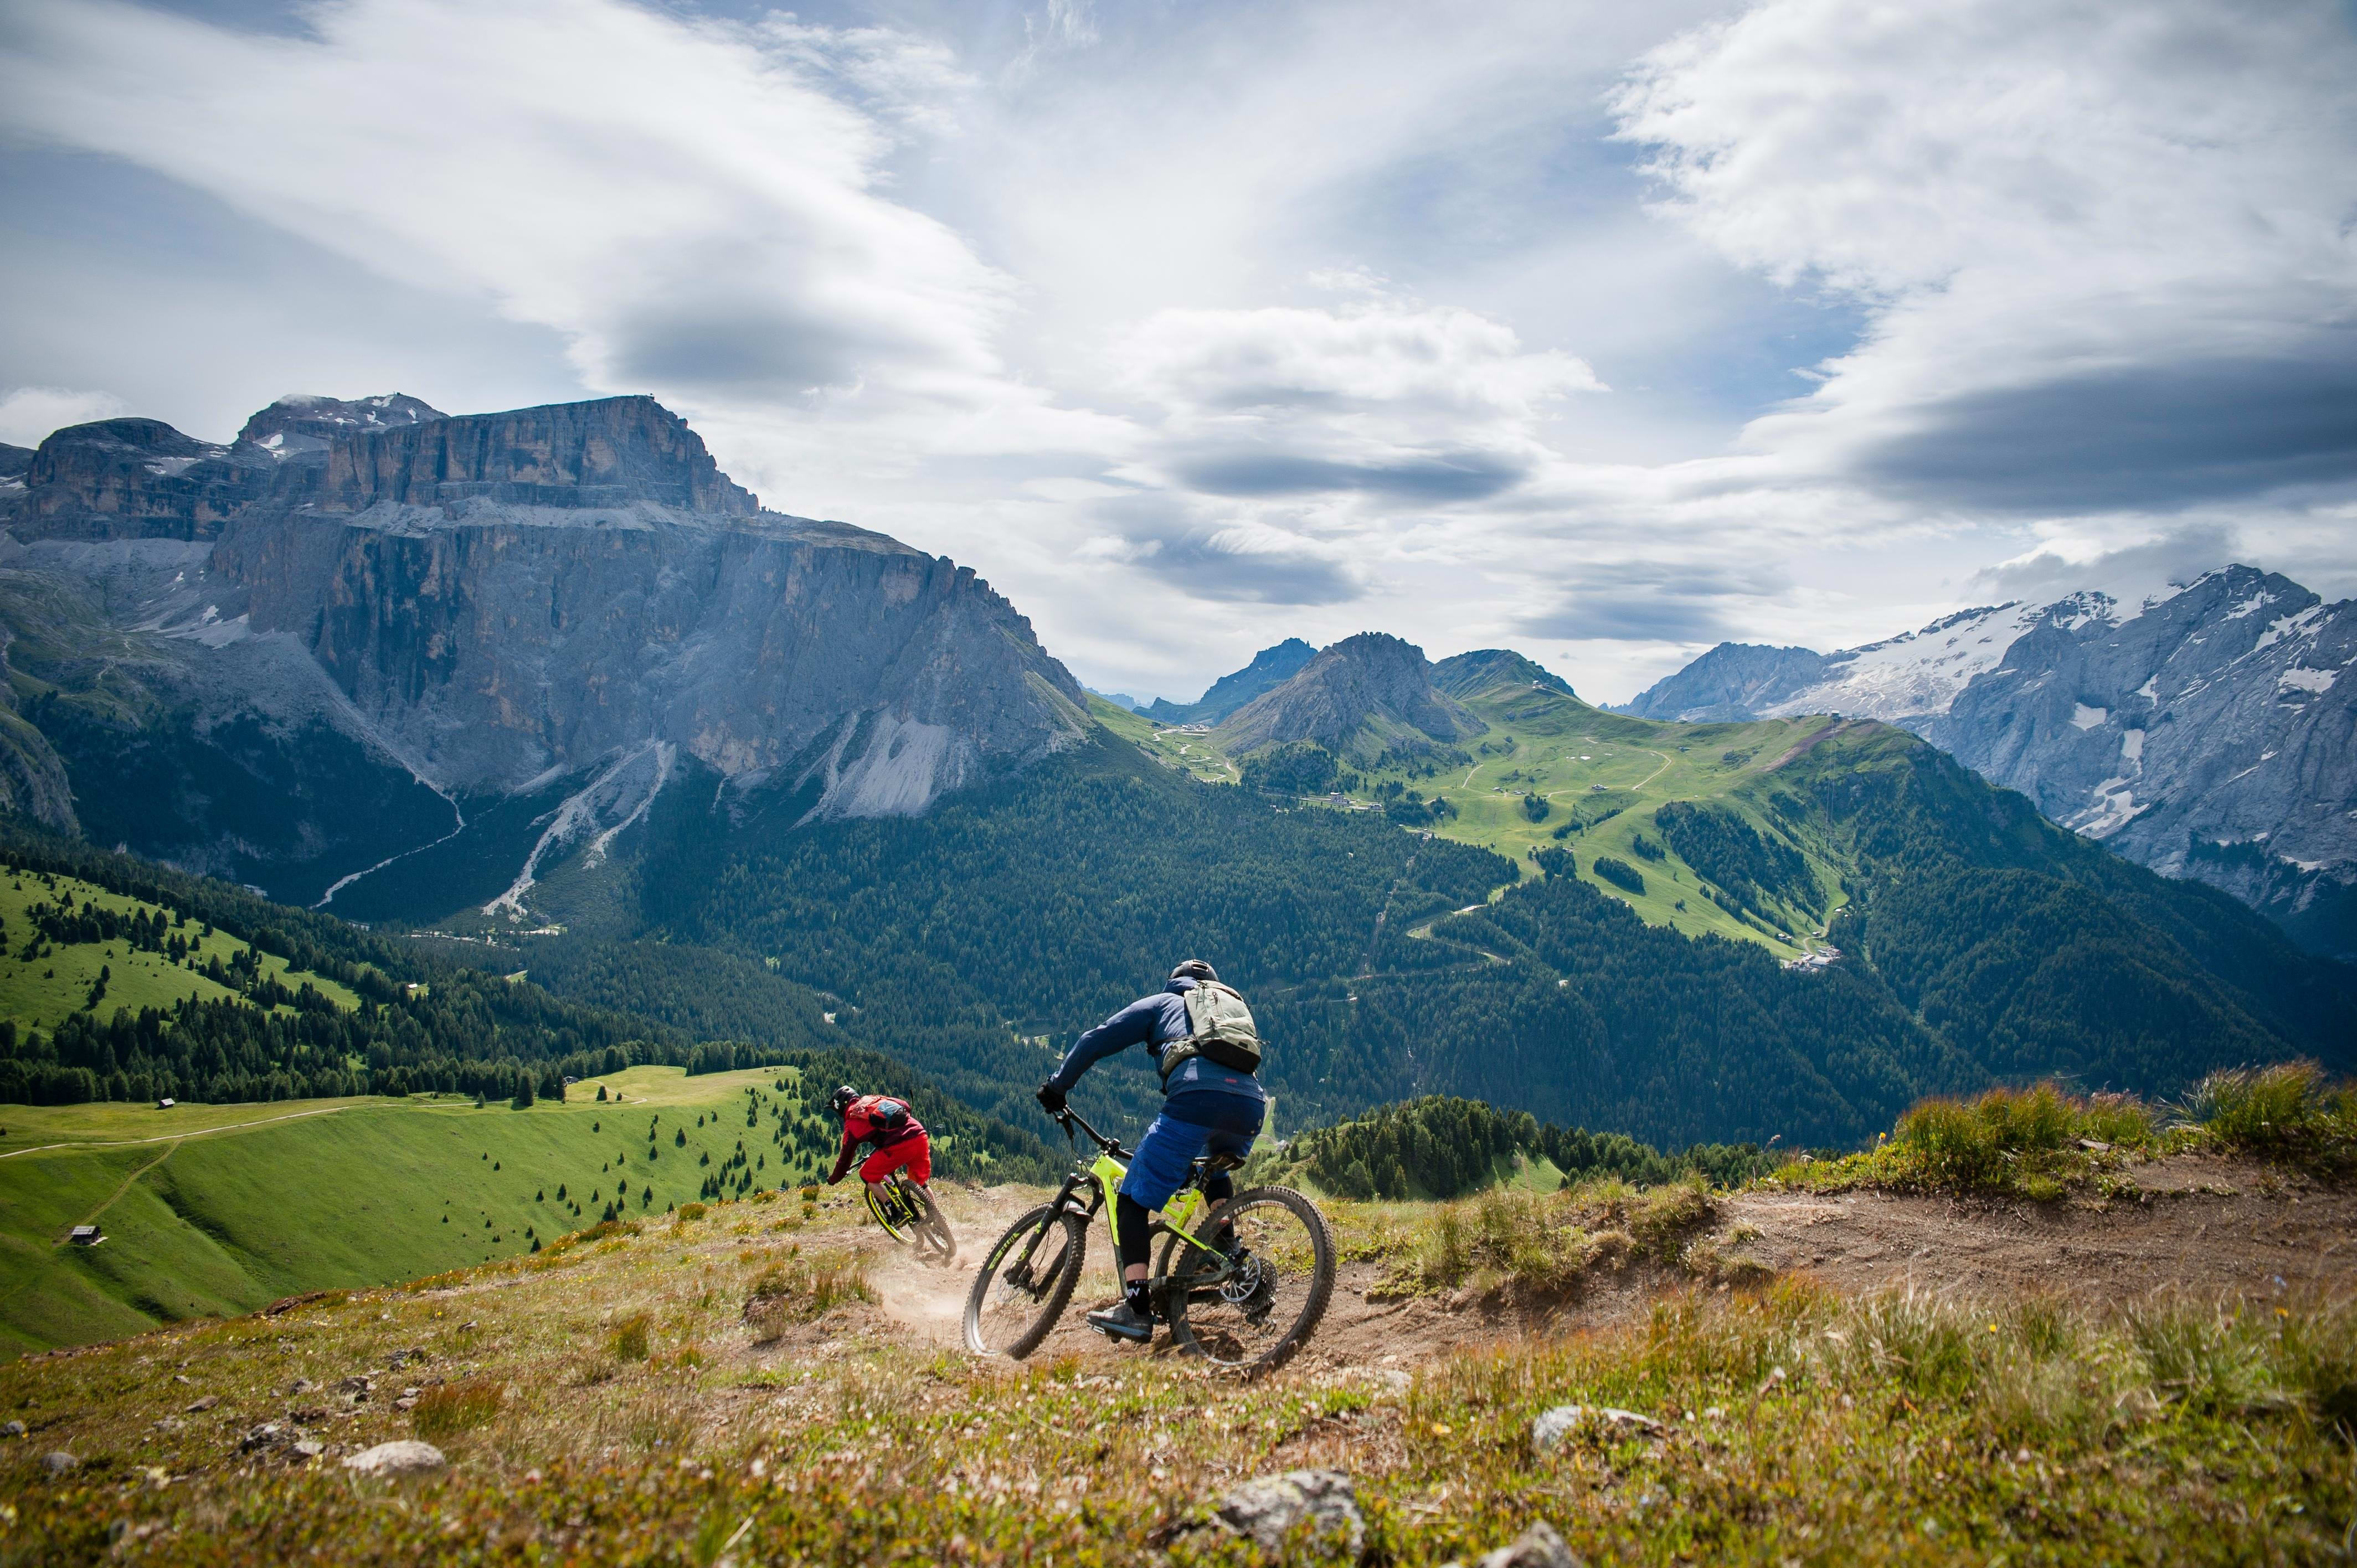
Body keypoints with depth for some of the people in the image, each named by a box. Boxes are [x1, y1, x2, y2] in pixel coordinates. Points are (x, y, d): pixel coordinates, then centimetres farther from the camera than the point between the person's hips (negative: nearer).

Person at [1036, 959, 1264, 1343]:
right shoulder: (1233, 1007, 39)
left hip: (1195, 1098, -5)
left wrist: (1056, 1087, 30)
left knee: (1132, 1202, 2)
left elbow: (1096, 1041, 21)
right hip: (1252, 1106, 5)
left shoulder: (1162, 1003, 27)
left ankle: (1137, 1310, -11)